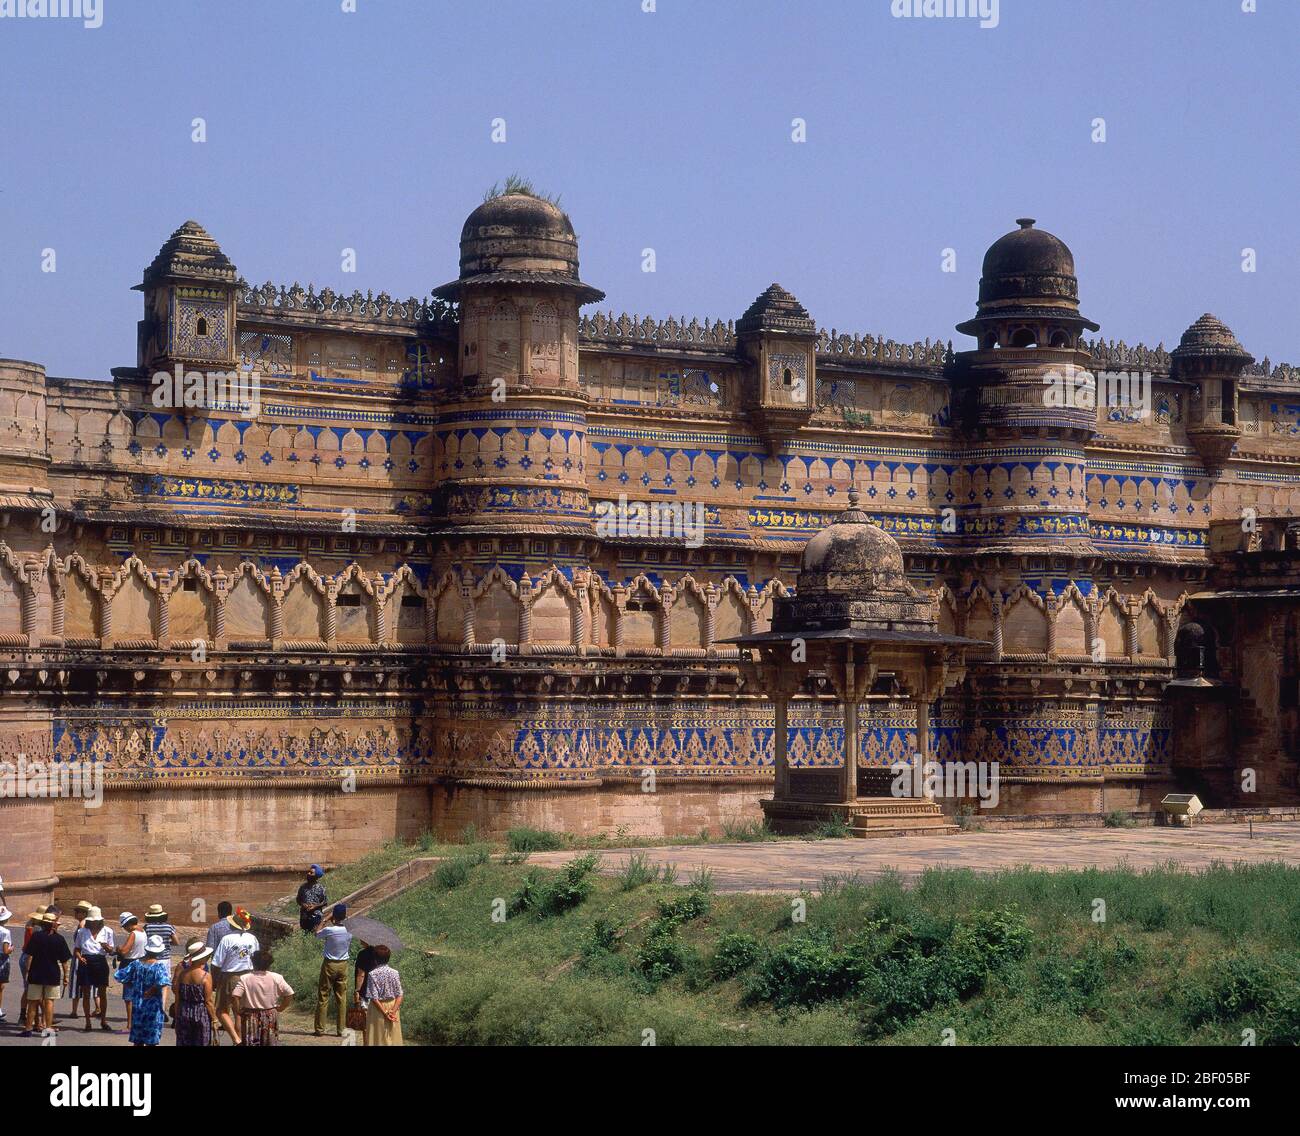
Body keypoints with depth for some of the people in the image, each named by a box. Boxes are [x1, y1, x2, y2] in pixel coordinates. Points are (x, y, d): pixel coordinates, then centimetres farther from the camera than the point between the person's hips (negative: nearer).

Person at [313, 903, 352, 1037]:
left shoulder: (329, 930, -20)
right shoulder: (349, 931, -9)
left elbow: (317, 933, 2)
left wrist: (327, 919, 4)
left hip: (329, 965, -3)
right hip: (343, 965, 3)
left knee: (323, 997, 6)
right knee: (342, 998, 9)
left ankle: (320, 1029, 7)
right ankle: (340, 1030, 10)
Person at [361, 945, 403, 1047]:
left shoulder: (372, 974, -15)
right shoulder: (395, 973, -4)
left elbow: (374, 998, -17)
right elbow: (399, 996, -7)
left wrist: (385, 1013, -15)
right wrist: (393, 1011, -13)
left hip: (378, 1008, -3)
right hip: (393, 1006, 3)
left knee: (378, 1038, 6)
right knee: (392, 1036, 12)